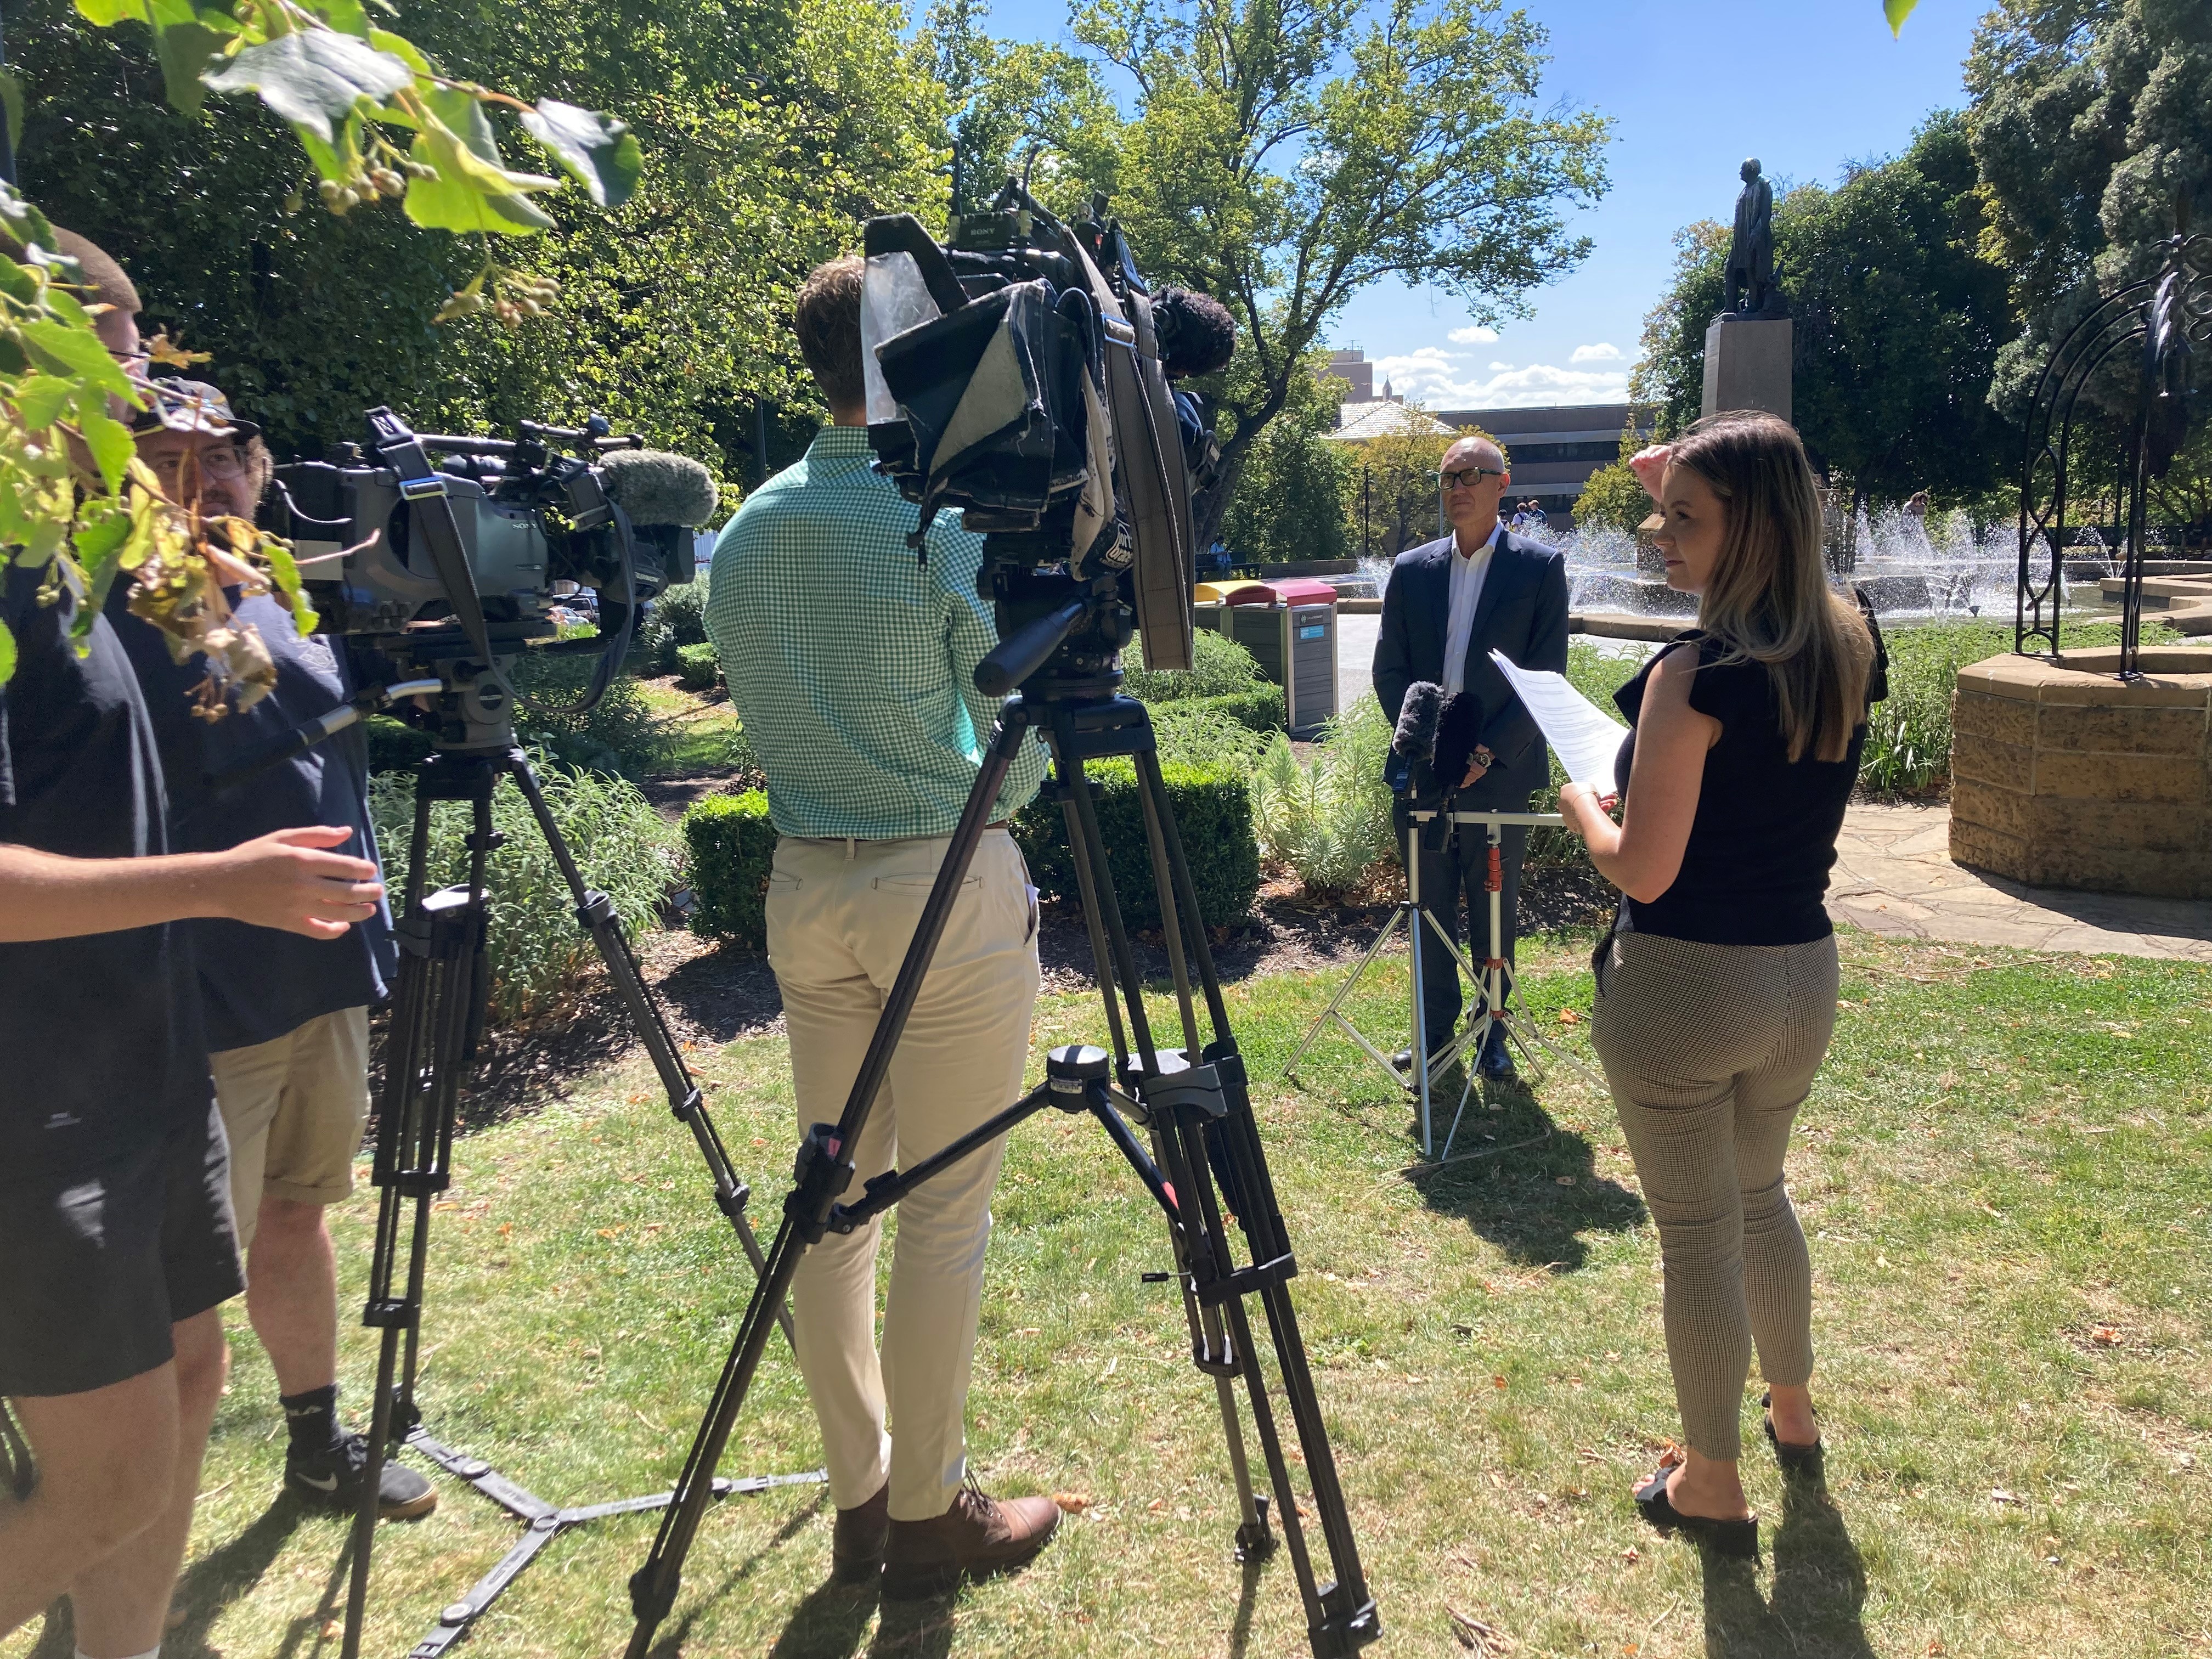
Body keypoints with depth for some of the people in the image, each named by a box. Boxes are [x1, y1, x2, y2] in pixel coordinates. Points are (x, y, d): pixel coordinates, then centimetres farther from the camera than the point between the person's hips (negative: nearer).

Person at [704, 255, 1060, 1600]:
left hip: (804, 883, 6)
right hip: (950, 886, -6)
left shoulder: (746, 532, 6)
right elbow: (1021, 746, -8)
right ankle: (928, 1515, 18)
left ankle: (860, 1499, 26)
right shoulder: (956, 526, -12)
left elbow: (758, 711, 13)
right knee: (944, 1213, 5)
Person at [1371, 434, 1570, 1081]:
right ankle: (1435, 1032, 24)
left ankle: (1493, 1034, 22)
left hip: (1499, 771, -2)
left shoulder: (1539, 567, -2)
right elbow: (1389, 669, 6)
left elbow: (1547, 677, -5)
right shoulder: (1411, 569, 7)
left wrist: (1490, 753, -14)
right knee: (1430, 910, 11)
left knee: (1495, 914, 8)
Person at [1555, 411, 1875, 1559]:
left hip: (1681, 982, -7)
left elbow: (1643, 869, -19)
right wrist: (1682, 490, 19)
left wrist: (1580, 806, 1)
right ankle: (1794, 1411, 46)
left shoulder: (1695, 677, -20)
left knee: (1699, 1232, 8)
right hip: (1802, 974, 7)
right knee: (1760, 1194, 28)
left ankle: (1713, 1486, 25)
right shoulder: (1847, 651, 0)